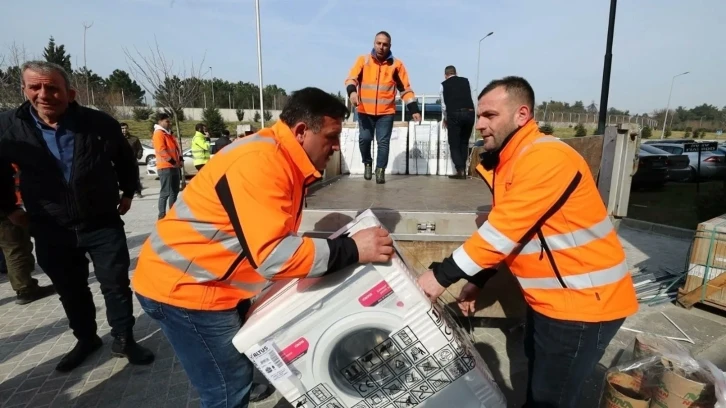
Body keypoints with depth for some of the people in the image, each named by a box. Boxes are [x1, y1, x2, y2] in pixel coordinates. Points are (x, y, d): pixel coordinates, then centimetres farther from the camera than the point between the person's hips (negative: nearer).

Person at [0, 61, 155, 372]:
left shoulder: (100, 124, -10)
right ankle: (85, 339, 37)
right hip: (51, 230, 2)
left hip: (103, 223, -2)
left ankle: (123, 339, 21)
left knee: (116, 284, 4)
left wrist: (127, 193, 11)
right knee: (70, 291, 16)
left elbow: (125, 160, 7)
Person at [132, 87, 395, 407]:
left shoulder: (285, 163, 4)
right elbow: (273, 255, -34)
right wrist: (351, 250, -29)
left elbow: (281, 240, 9)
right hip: (182, 286, -9)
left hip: (216, 283, 9)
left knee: (246, 358, 21)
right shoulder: (260, 162, -27)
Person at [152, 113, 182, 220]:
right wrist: (173, 162, -18)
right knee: (165, 193, -8)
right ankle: (162, 215, -3)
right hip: (165, 167, -9)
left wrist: (180, 160, 6)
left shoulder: (169, 133, 19)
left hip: (175, 166, 9)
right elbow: (161, 151, -19)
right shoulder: (158, 133, -10)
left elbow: (177, 147, 21)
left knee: (175, 191, 13)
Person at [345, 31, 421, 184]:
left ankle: (380, 170, 14)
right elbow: (351, 78, -10)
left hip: (386, 112, 0)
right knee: (364, 139, 1)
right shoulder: (363, 60, 1)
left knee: (383, 142, -2)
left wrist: (414, 109, -4)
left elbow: (405, 89, 3)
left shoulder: (396, 64, 1)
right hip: (365, 111, 1)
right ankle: (367, 163, 27)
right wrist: (352, 91, -32)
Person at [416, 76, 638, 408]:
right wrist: (476, 281, 7)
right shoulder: (506, 162, 7)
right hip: (548, 297, 9)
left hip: (583, 302, -9)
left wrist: (441, 276, -22)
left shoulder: (545, 158, -24)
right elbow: (501, 233, 12)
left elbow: (503, 233, -28)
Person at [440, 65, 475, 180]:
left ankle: (461, 171, -4)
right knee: (464, 143, 17)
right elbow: (469, 98, 20)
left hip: (455, 114, -3)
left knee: (454, 144, 6)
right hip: (469, 113, 3)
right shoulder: (465, 81, 18)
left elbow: (443, 104, 11)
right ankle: (462, 170, 17)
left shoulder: (444, 84, 10)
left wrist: (445, 119, 26)